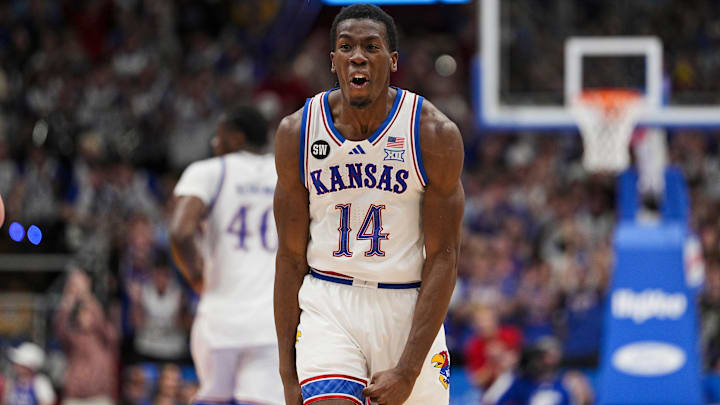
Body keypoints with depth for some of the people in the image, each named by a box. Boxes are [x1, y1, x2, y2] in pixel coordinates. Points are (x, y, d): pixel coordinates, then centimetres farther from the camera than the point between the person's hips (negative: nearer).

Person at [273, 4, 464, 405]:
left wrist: (408, 370, -16)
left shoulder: (435, 134, -8)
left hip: (409, 309, 0)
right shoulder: (296, 132, -2)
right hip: (327, 307, 0)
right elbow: (291, 258, 3)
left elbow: (443, 259, -8)